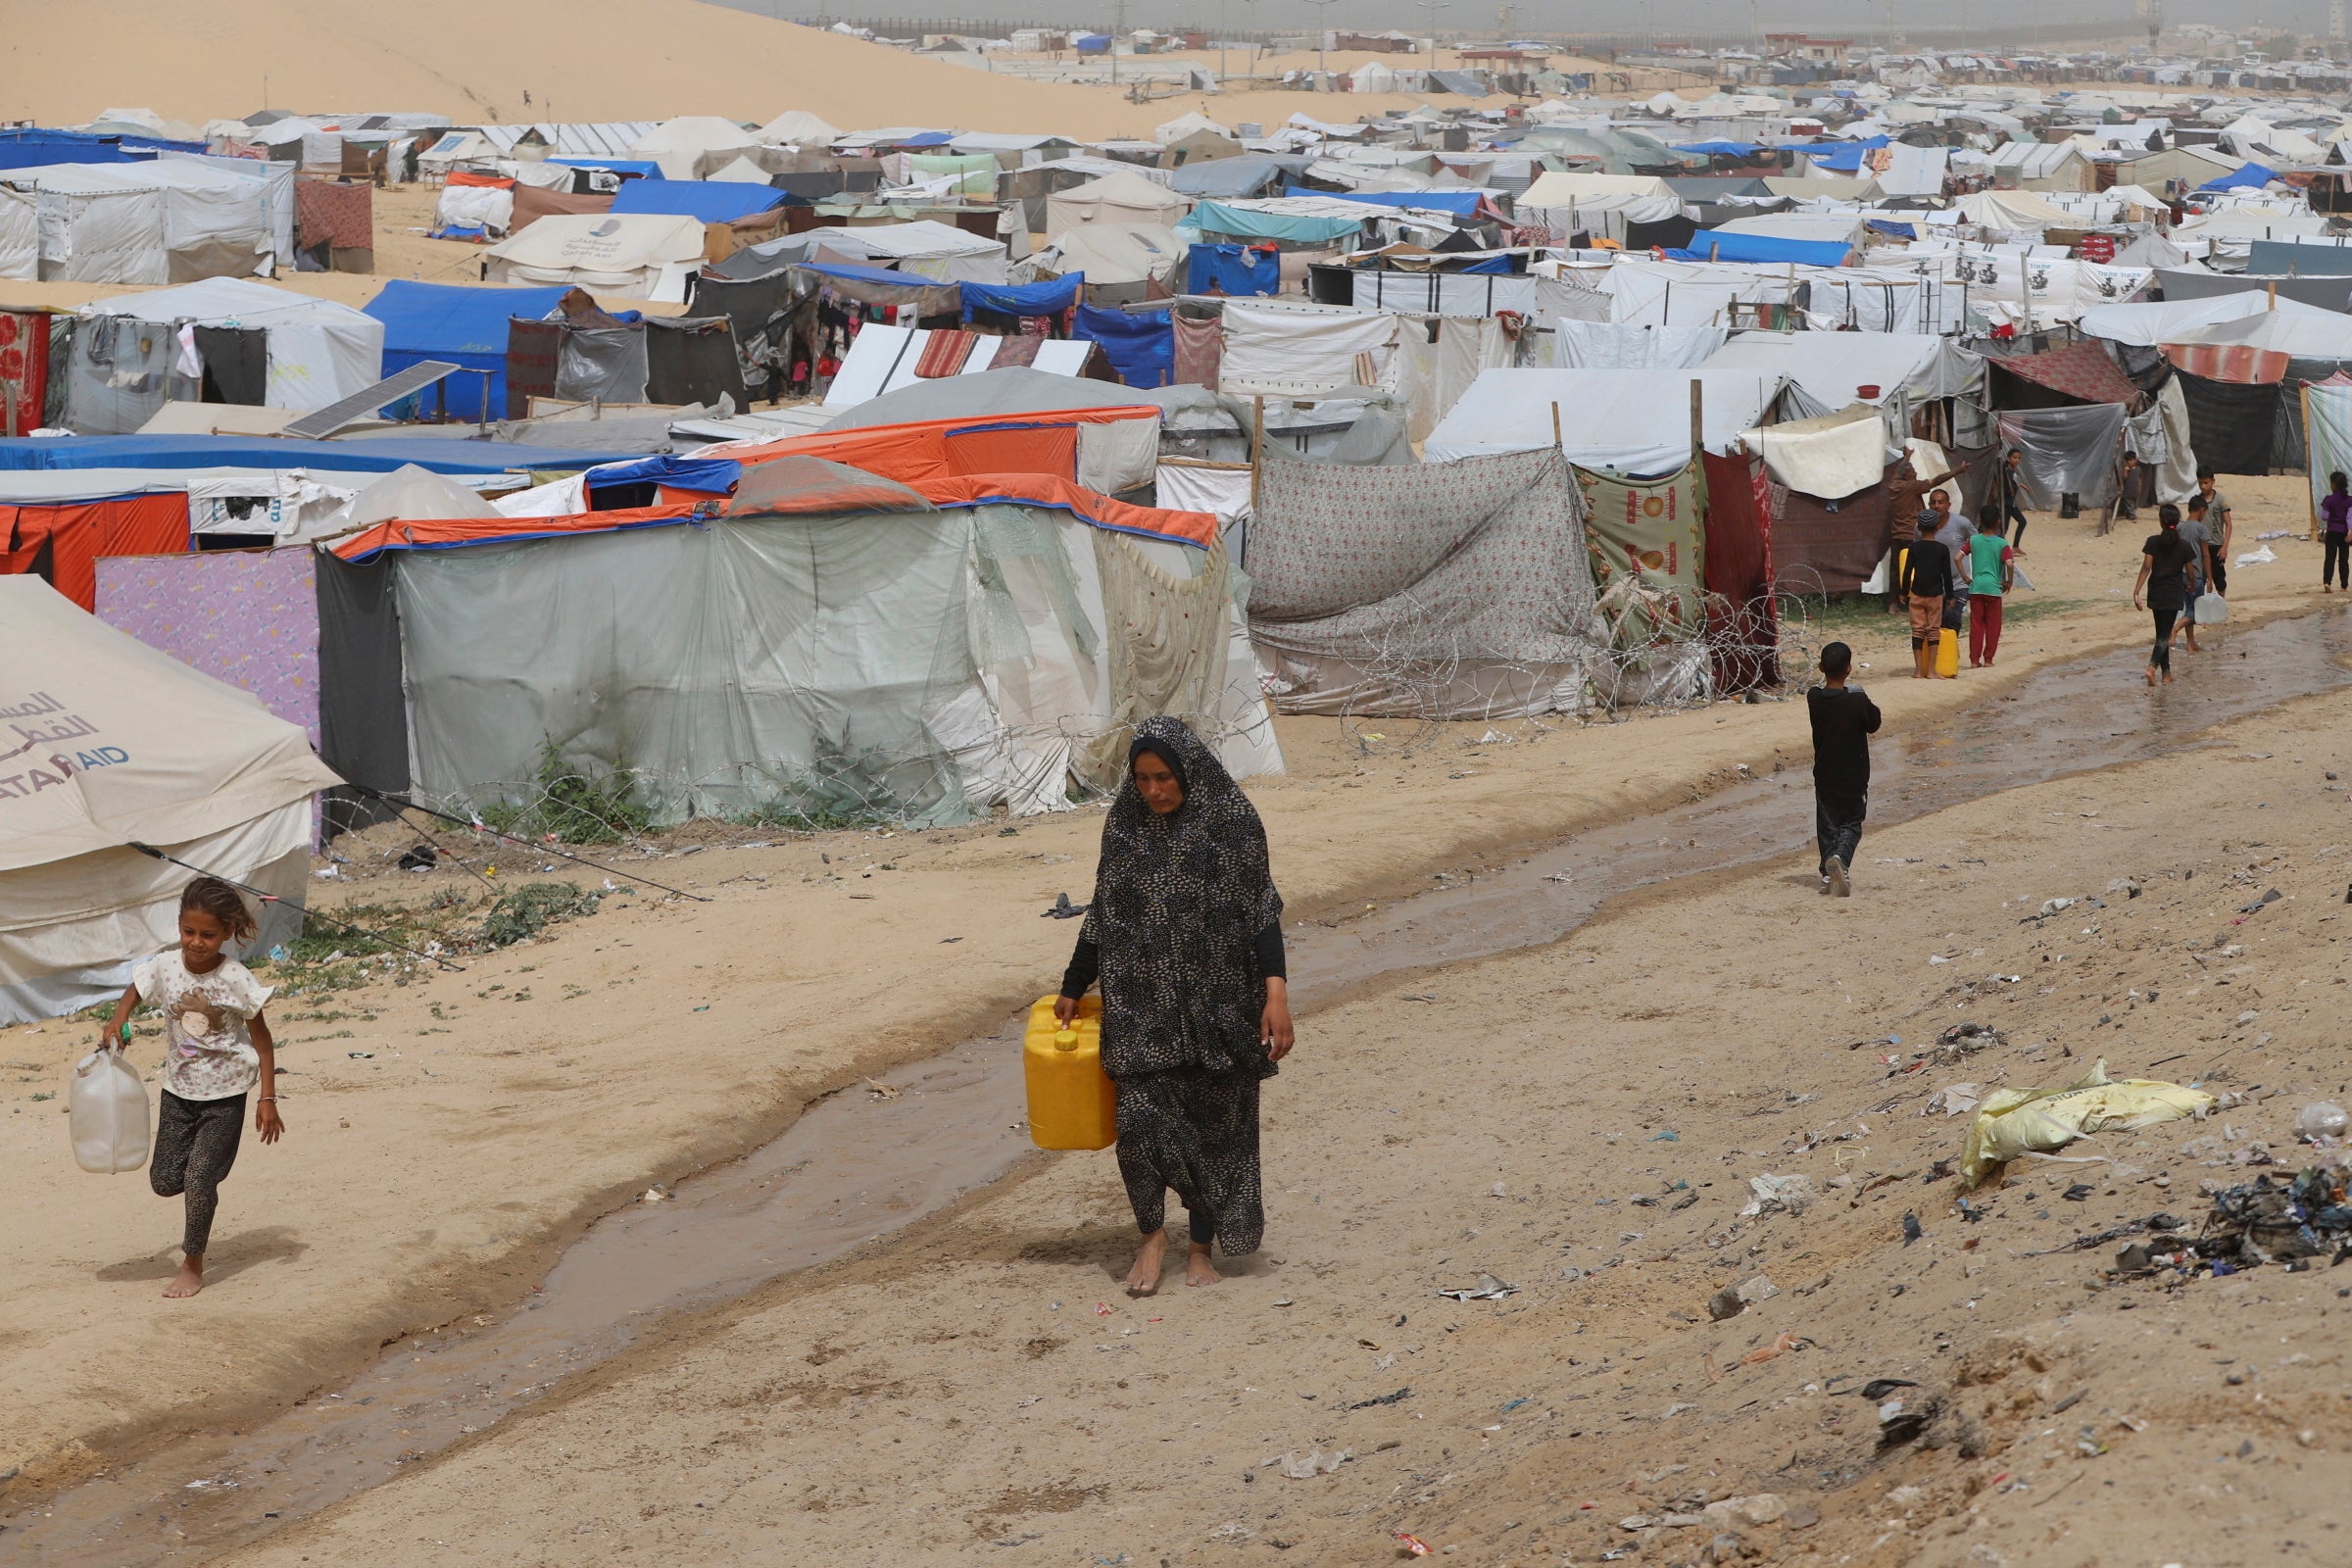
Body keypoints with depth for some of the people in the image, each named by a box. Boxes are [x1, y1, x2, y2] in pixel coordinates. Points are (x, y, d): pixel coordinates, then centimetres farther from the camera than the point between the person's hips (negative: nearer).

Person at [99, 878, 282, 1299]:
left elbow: (262, 1040, -9)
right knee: (164, 1181, 5)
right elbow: (134, 992, 11)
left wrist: (267, 1098, -11)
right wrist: (117, 1021, -11)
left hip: (225, 1095, -4)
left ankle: (193, 1265, 9)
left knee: (200, 1178, -9)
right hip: (178, 1090, 4)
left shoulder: (236, 980, -18)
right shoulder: (164, 968, -9)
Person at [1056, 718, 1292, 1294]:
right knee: (1140, 1118, -11)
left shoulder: (1232, 823, -6)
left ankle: (1201, 1248, 22)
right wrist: (1072, 989, 18)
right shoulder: (1124, 827, 3)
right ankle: (1152, 1234, 11)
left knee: (1214, 1126, 6)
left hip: (1218, 1003, -2)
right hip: (1142, 1004, 2)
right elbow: (1102, 916, 12)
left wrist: (1276, 993, -15)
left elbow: (1261, 912, -6)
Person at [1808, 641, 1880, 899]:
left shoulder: (1814, 698, -9)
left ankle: (1829, 875, 12)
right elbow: (1873, 725, -1)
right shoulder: (1858, 701, -19)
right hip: (1854, 777, -3)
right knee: (1851, 824, 8)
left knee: (1827, 826, 14)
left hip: (1824, 775, 3)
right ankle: (1840, 859, -19)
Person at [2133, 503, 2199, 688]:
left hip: (2155, 594, 2)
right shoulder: (2184, 546, -5)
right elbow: (2189, 571, 3)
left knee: (2162, 632, 15)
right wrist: (2191, 586, 24)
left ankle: (2166, 672, 19)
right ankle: (2153, 665, -24)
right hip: (2174, 595, -2)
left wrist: (2137, 590, -10)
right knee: (2165, 633, -2)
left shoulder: (2153, 542, -6)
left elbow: (2146, 567, -11)